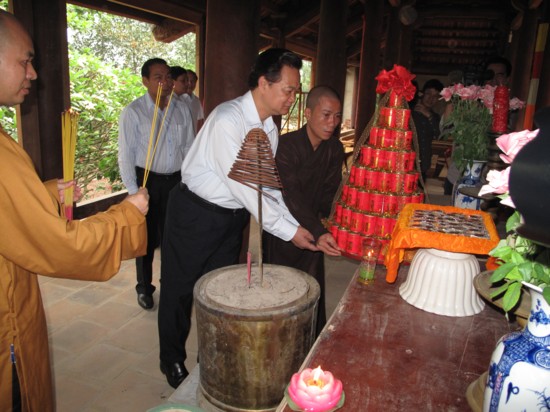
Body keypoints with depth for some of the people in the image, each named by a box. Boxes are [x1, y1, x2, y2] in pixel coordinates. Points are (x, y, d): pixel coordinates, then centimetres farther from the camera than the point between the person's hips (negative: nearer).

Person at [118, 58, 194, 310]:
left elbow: (188, 148, 9)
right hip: (147, 181, -3)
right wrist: (133, 190, -12)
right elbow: (125, 155, -7)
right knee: (147, 237, 8)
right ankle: (144, 288, 27)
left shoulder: (181, 110, 5)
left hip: (176, 180, 3)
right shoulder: (133, 112, -6)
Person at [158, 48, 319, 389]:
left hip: (233, 218, 7)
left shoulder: (270, 127, 1)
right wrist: (288, 231, -23)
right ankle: (173, 361, 35)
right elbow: (244, 188, -28)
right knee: (180, 290, 11)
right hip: (196, 214, -7)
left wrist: (295, 225, -6)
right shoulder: (228, 119, -26)